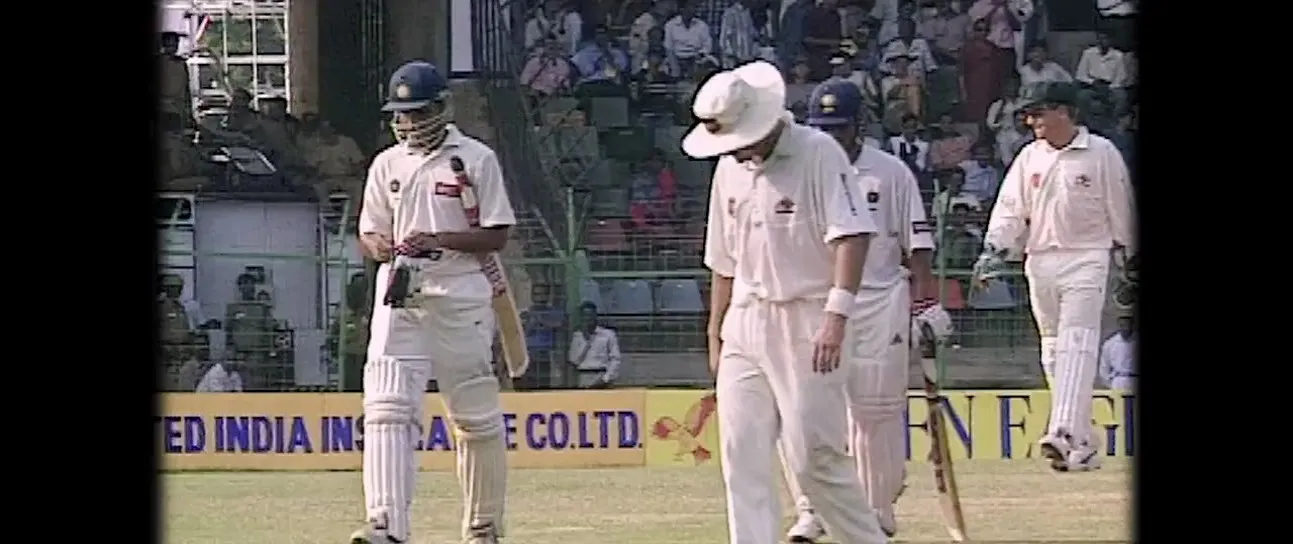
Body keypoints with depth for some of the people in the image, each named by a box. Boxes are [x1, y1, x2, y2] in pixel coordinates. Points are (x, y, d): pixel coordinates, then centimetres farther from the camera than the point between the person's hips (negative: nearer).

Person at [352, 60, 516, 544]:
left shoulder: (476, 159, 1)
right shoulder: (387, 164, 13)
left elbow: (496, 235, -3)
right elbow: (368, 235, 16)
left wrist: (439, 240, -17)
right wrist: (381, 246, -8)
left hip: (459, 292, -3)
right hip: (399, 292, 3)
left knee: (476, 414, 4)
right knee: (386, 407, -13)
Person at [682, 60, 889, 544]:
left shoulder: (818, 153, -8)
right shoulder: (729, 170, 13)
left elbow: (852, 235, -18)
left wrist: (836, 314, -27)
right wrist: (715, 336, 18)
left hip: (806, 322, -7)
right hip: (745, 324, 7)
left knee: (813, 454, -9)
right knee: (742, 458, -1)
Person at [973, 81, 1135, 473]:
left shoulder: (1101, 153, -1)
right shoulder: (1030, 157, 10)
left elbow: (1120, 207, 5)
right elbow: (1011, 206, 8)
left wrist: (1131, 256, 9)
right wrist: (994, 247, -6)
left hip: (1086, 260, -5)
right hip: (1040, 260, 5)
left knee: (1077, 346, -17)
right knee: (1053, 350, 5)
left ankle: (1065, 434, -29)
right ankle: (1083, 444, 11)